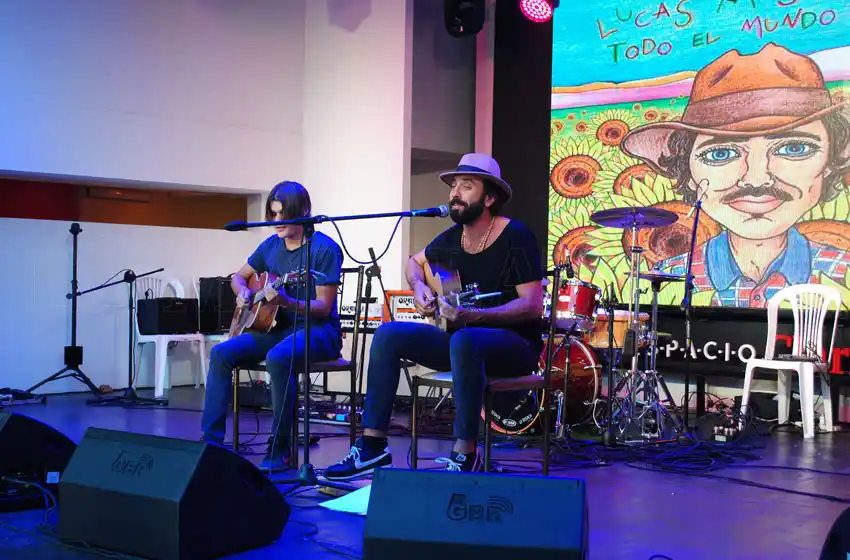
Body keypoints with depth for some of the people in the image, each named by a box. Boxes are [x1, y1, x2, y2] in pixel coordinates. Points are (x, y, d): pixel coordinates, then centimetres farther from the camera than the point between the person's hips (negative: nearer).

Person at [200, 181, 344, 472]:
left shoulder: (324, 248, -12)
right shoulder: (271, 245, 8)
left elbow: (323, 306, -16)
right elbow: (239, 276, 23)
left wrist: (286, 302, -32)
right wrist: (243, 292, -1)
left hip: (318, 330, -7)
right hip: (278, 327, 7)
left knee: (278, 358, -38)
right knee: (221, 353, -15)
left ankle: (280, 451, -25)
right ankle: (211, 441, -14)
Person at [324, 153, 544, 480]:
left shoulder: (514, 236, -15)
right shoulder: (452, 238, 4)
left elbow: (533, 304, -21)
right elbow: (415, 262, 25)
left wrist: (475, 316, -32)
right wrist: (420, 288, 3)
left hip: (516, 345, -7)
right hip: (462, 336, 7)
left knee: (462, 340, -39)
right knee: (388, 335, -10)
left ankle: (465, 456, -32)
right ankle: (372, 446, -10)